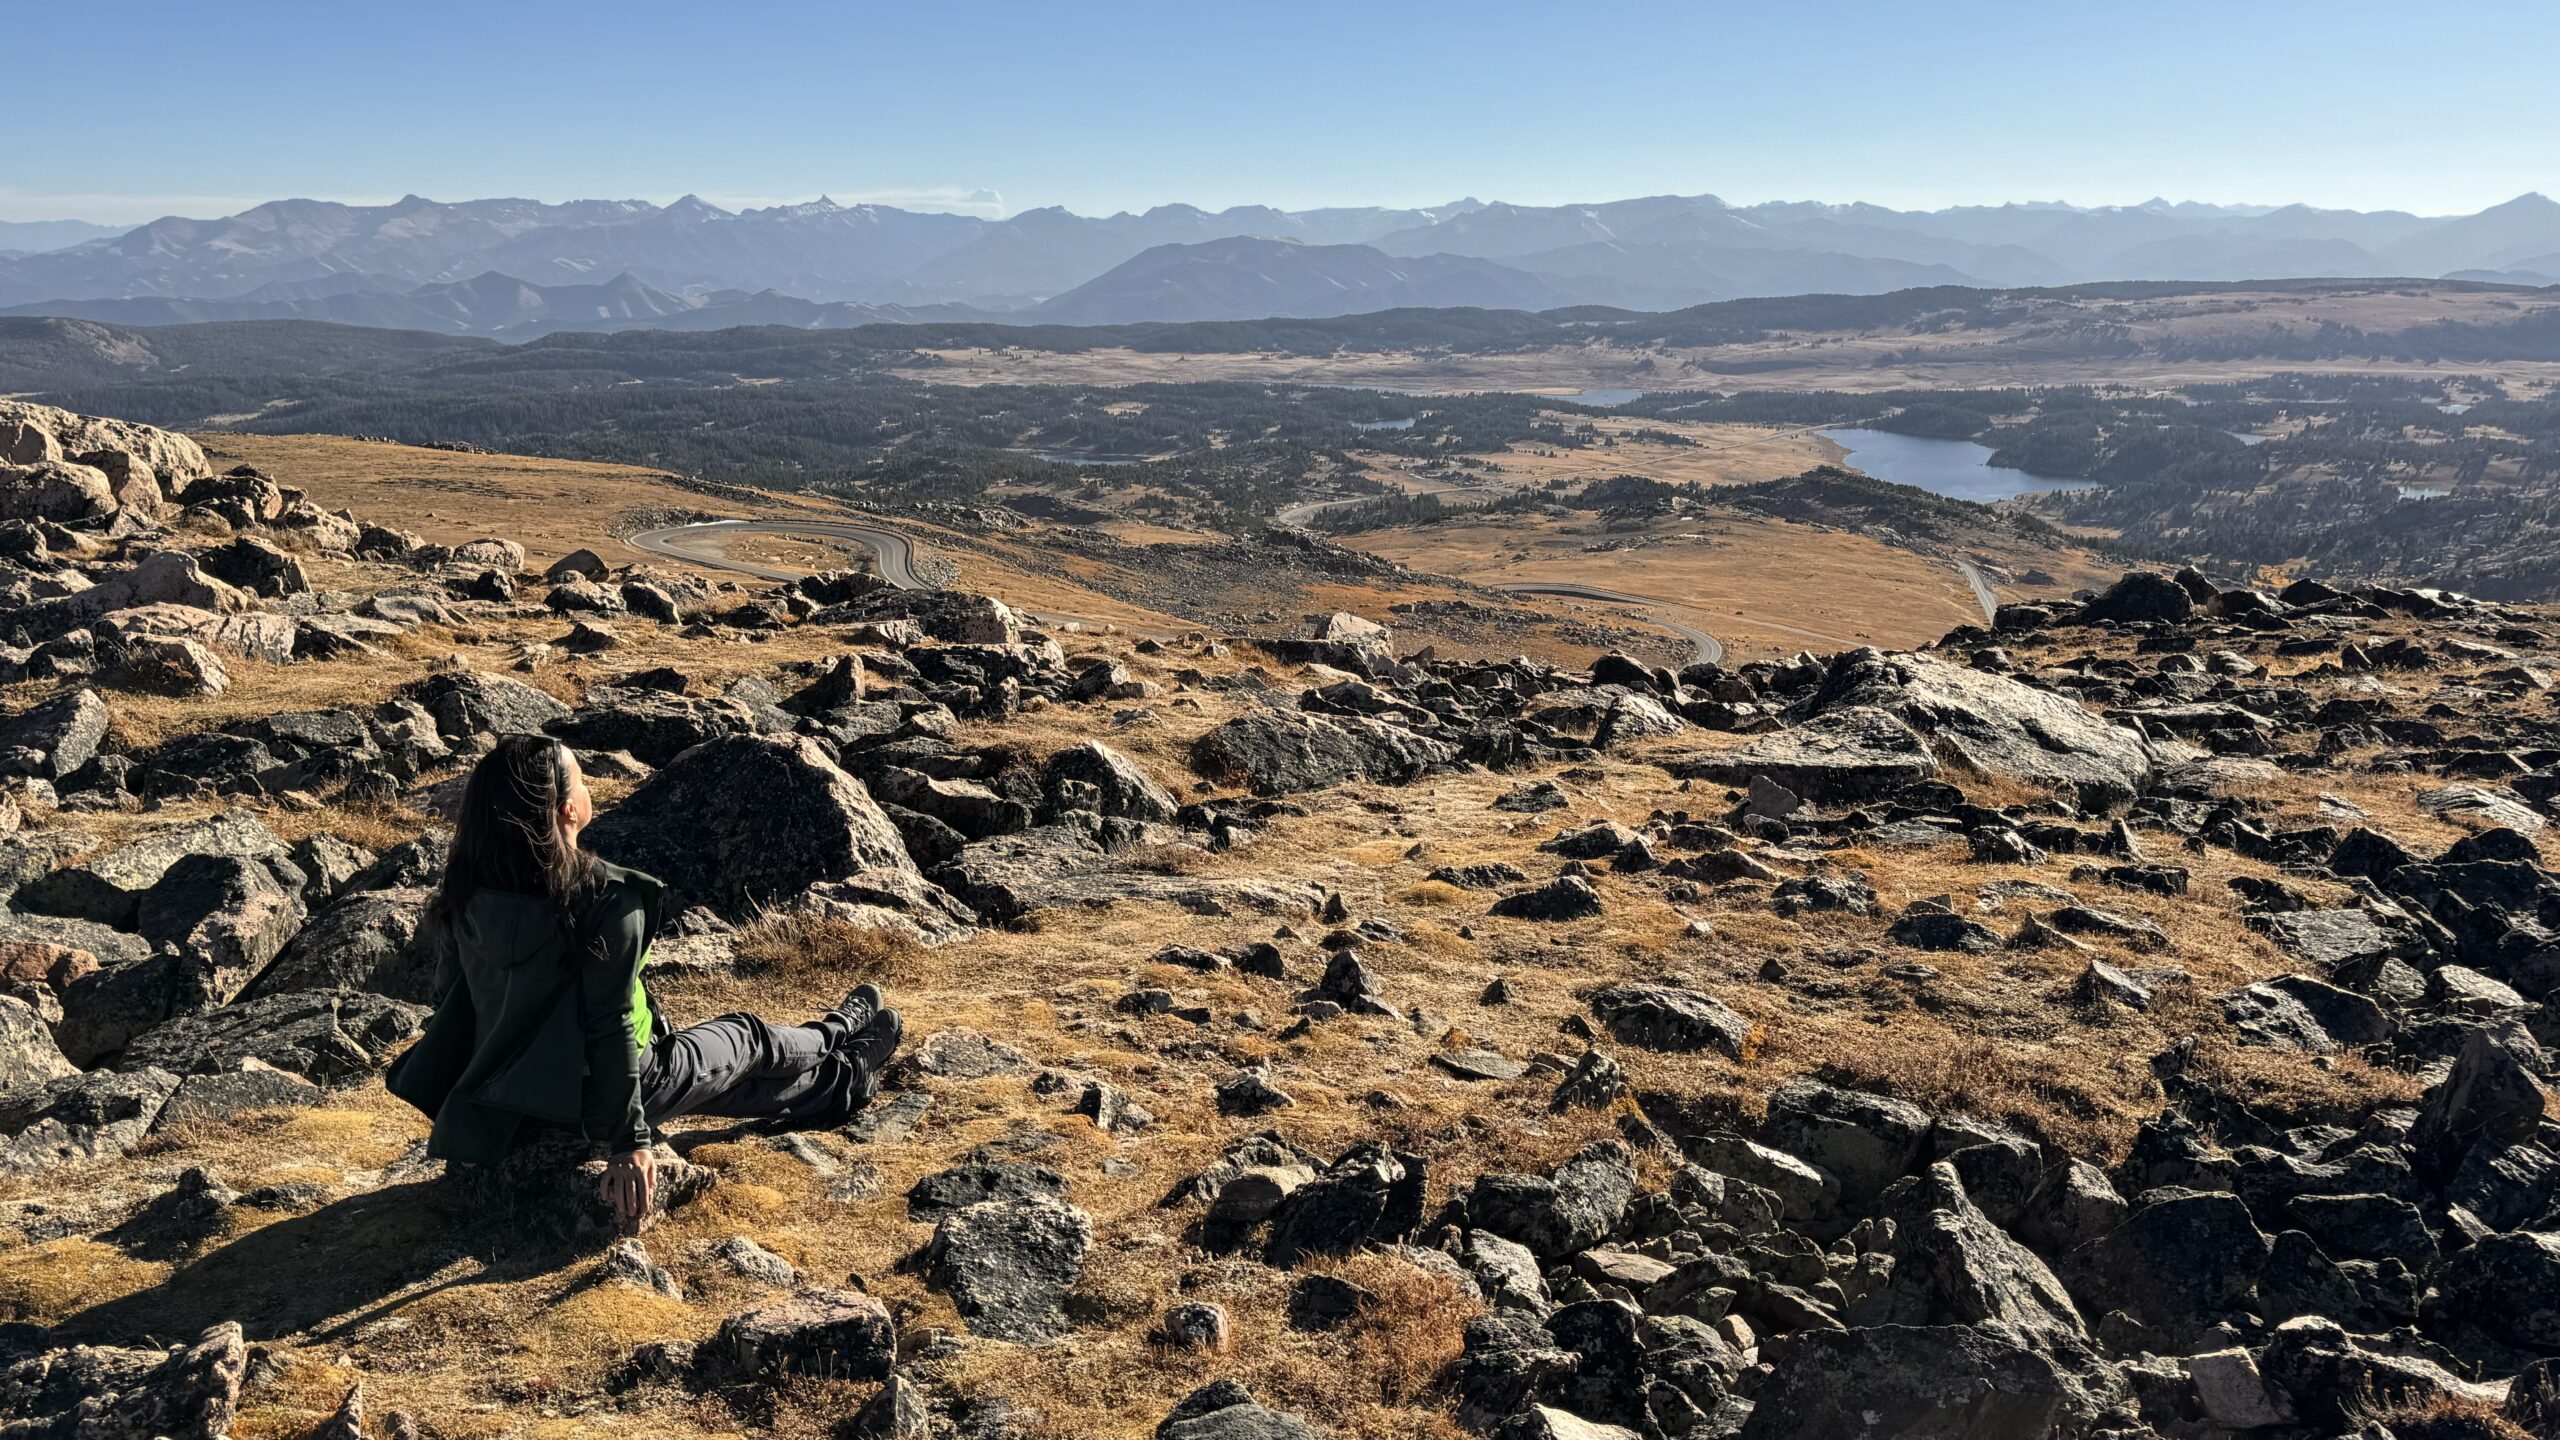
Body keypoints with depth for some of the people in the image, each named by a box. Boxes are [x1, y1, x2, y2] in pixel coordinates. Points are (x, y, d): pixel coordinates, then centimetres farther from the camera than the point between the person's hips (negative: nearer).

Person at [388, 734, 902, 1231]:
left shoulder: (467, 897, -9)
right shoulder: (608, 899, -29)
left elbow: (450, 999, 3)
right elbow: (610, 1026, -26)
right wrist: (627, 1142, -19)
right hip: (594, 1093, -7)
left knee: (723, 1063, 27)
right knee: (749, 1042, 21)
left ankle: (844, 1082, 47)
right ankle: (848, 1073, 50)